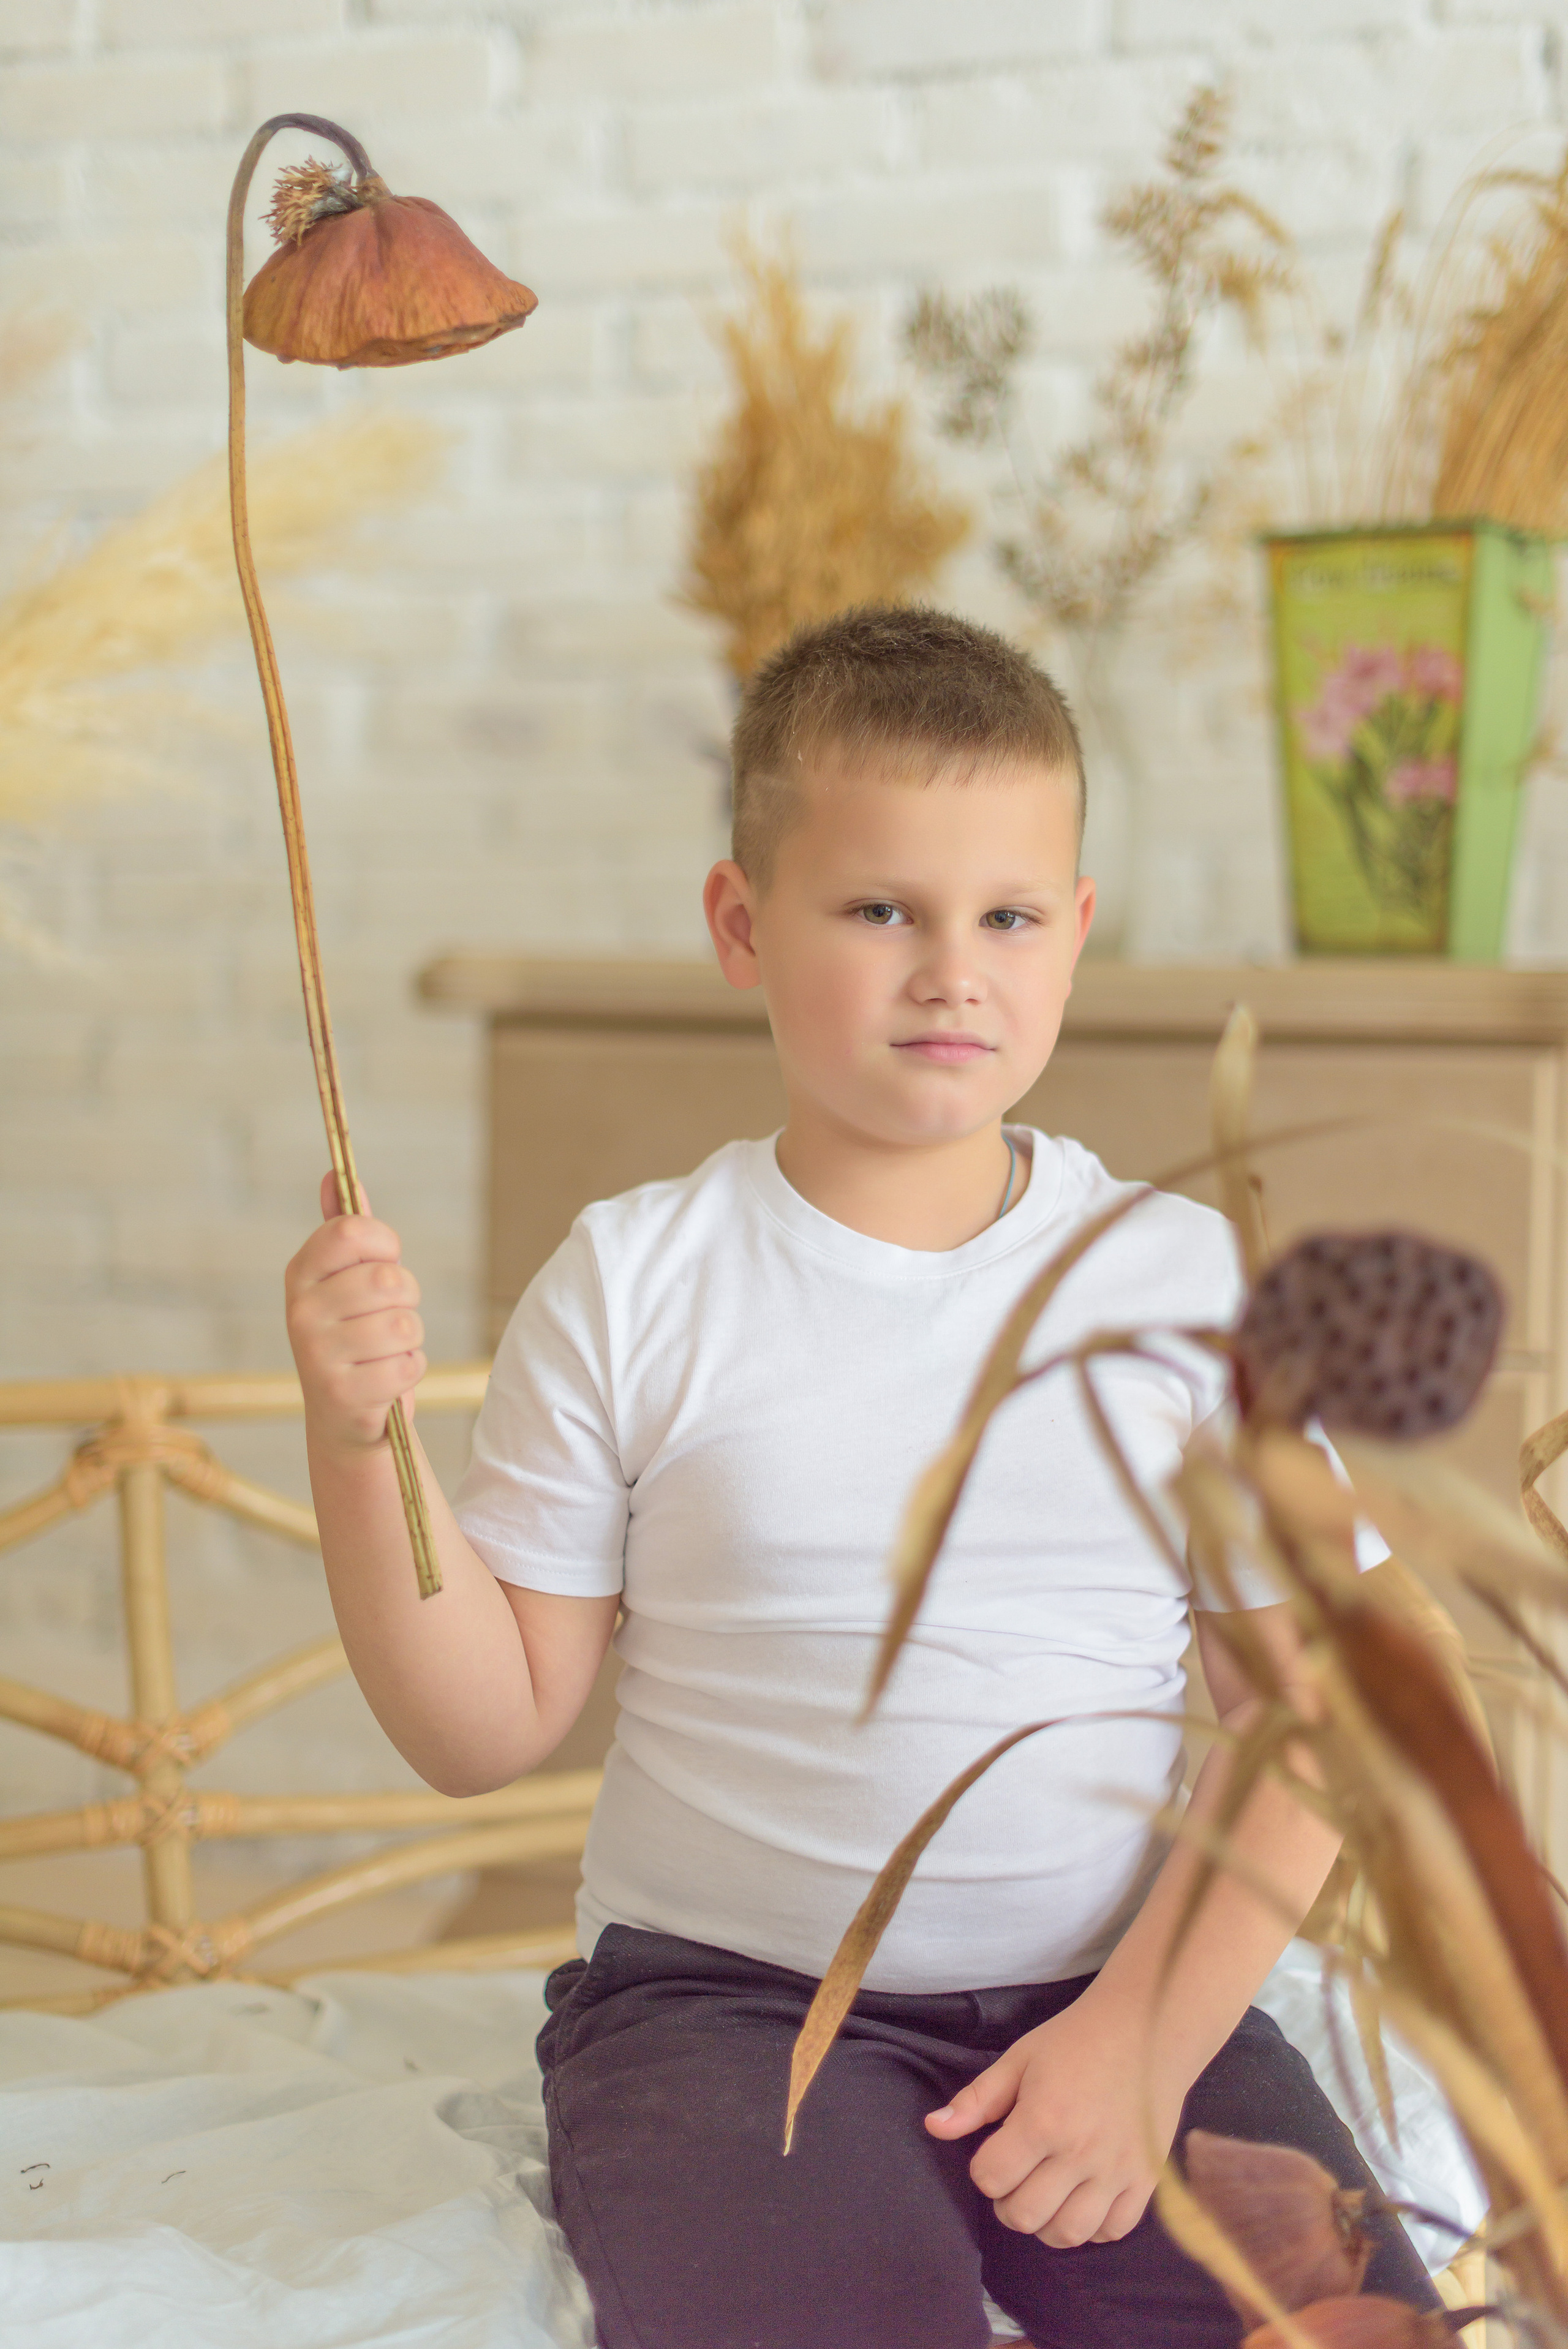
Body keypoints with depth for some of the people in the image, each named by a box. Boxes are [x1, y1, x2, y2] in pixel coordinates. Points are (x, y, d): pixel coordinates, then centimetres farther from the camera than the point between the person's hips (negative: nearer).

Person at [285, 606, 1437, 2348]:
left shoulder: (1179, 1276, 3)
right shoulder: (632, 1282, 0)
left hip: (1123, 1990, 2)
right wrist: (354, 1439, -13)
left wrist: (1145, 2033, -11)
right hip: (727, 1997, -2)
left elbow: (1298, 1704, 1)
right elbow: (487, 1727, 2)